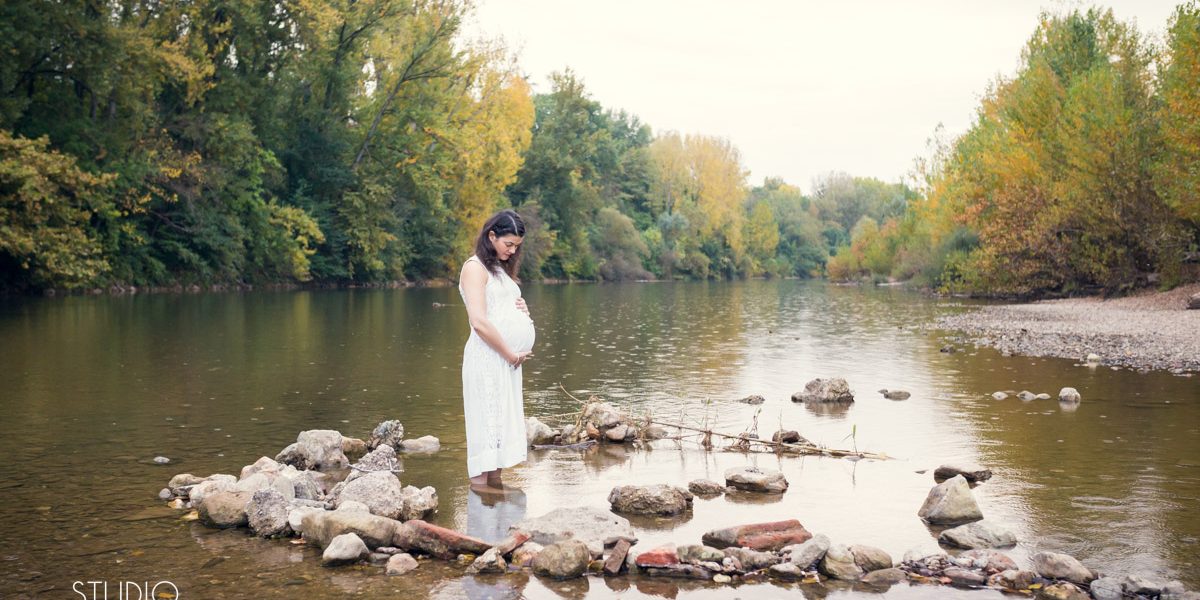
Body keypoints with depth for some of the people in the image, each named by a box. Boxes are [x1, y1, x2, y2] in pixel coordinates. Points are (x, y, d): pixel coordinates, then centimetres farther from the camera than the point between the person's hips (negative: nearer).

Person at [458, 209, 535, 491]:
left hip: (509, 358, 9)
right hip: (488, 357, -9)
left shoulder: (501, 269, 19)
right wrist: (511, 354, -12)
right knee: (488, 419, -8)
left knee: (504, 419, 8)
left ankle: (495, 479, 12)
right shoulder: (475, 267, -8)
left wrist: (523, 309, 6)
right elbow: (479, 322, -17)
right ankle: (480, 482, -6)